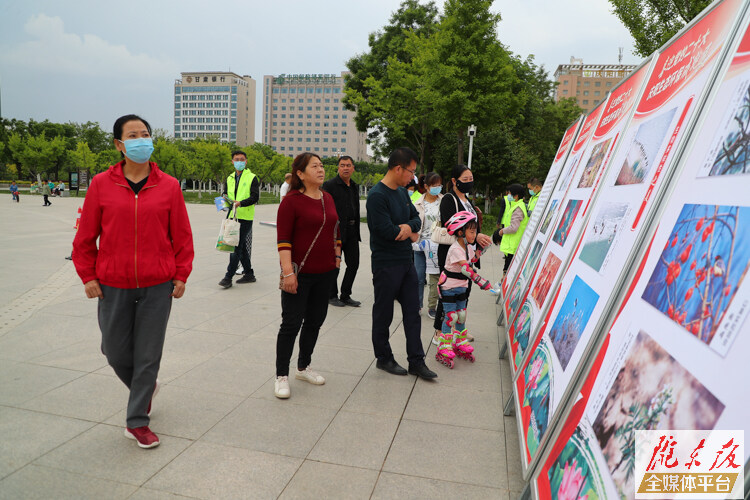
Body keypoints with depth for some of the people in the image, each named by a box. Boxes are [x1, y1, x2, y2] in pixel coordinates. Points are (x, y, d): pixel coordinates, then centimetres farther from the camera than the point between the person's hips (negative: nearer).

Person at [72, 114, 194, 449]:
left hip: (157, 287, -1)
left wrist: (180, 275, -1)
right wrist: (88, 276, 1)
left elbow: (182, 236, 3)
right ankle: (145, 389, 42)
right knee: (116, 353, 11)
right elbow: (85, 236, 5)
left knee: (148, 357, 6)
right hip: (113, 286, 1)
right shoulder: (101, 184, 0)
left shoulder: (169, 186, 0)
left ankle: (137, 422, 22)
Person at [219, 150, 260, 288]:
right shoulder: (230, 178, 16)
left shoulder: (252, 177, -2)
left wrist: (241, 203, -26)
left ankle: (228, 277, -7)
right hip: (233, 217, 7)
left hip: (245, 217, -7)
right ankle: (249, 274, 22)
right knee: (241, 247, 12)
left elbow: (255, 197, -12)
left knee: (237, 247, -10)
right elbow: (227, 195, 26)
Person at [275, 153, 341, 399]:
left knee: (315, 321, 15)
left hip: (325, 273, 7)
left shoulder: (328, 198, 10)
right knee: (291, 323, 0)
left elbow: (335, 231, 19)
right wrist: (288, 272, -21)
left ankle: (303, 367, 32)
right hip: (300, 274, -7)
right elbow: (283, 240, -15)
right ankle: (281, 376, 14)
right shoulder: (292, 201, -11)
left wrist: (337, 257, 15)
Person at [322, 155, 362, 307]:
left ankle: (345, 295, 21)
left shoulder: (355, 187, 14)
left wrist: (356, 230, 15)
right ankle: (332, 296, 19)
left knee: (354, 263, 8)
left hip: (352, 232, 7)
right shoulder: (330, 185, -8)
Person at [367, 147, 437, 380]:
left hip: (406, 261, 9)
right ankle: (384, 358, 24)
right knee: (383, 313, 8)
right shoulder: (377, 195, -18)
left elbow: (416, 217, 14)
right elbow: (387, 231, -24)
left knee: (412, 311, 11)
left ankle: (416, 361, 20)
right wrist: (408, 230, -5)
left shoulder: (402, 192, 10)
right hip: (386, 263, -8)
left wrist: (408, 227, -9)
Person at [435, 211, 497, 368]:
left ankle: (460, 345, 26)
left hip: (461, 287, 8)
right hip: (448, 287, -8)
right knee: (451, 316, -8)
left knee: (461, 316, 11)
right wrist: (483, 283, -43)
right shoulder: (455, 249, -25)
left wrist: (481, 247, 12)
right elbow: (467, 269, -37)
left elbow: (473, 259, 25)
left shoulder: (468, 246, 3)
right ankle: (443, 350, 1)